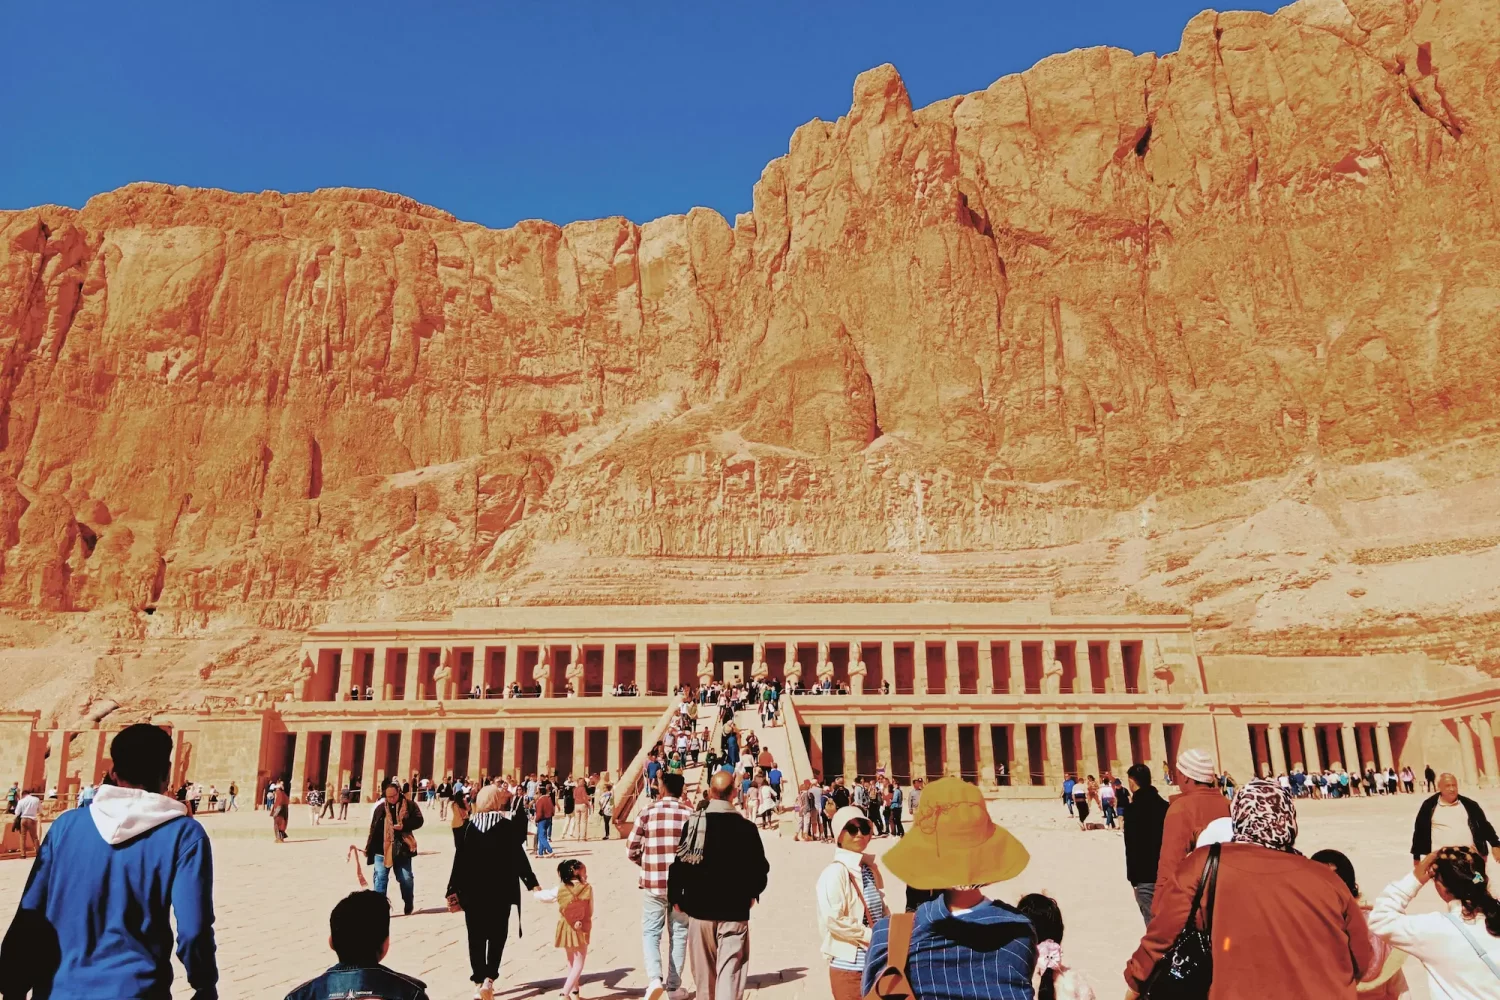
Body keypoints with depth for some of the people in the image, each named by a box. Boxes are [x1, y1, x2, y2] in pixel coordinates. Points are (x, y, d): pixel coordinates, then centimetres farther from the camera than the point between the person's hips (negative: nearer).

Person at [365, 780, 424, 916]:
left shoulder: (409, 805, -3)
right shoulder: (380, 807, -1)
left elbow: (418, 820, -5)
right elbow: (374, 829, 4)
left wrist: (404, 825, -21)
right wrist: (369, 849, 8)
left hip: (402, 848, 0)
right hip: (382, 849, 0)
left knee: (406, 878, 7)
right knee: (380, 877, -4)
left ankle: (408, 906, 25)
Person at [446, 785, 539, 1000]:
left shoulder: (468, 826, -2)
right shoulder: (508, 826, -8)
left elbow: (460, 860, -3)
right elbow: (518, 857, -8)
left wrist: (453, 890, 4)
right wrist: (532, 883, 1)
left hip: (473, 890, 2)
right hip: (501, 890, -2)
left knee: (476, 937, 11)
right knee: (497, 935, 11)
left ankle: (478, 982, 13)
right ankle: (488, 979, 0)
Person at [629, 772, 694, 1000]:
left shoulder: (648, 812, -3)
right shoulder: (689, 814, -5)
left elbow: (631, 850, -1)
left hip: (652, 882, 0)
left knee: (651, 932, 12)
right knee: (679, 933, 15)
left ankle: (654, 978, -8)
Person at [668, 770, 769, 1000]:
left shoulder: (693, 823, -7)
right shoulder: (746, 827, -9)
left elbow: (679, 863, -6)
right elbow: (760, 868, -4)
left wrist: (676, 897, 9)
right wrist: (752, 892, 15)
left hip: (700, 906, 2)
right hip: (734, 908, -2)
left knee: (704, 970, 17)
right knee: (729, 969, 1)